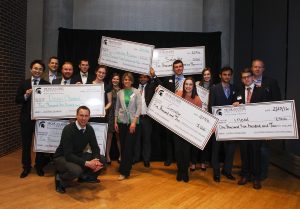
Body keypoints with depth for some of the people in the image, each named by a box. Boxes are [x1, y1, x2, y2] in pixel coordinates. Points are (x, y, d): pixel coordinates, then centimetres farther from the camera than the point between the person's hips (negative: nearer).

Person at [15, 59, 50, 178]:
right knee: (26, 144, 11)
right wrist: (26, 96, -16)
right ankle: (26, 167, 26)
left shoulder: (47, 84, -3)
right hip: (26, 118, 2)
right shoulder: (24, 83, 5)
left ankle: (39, 166, 26)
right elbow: (17, 100, 2)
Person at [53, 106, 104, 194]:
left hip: (78, 155, 6)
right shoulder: (68, 129, -25)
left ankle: (85, 176, 14)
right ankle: (60, 178, -4)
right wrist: (87, 163, -35)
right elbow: (68, 155, -30)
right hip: (62, 157, -6)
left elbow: (95, 148, -3)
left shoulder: (89, 129, -7)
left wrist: (96, 160, -26)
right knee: (76, 170, -37)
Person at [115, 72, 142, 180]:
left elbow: (139, 108, -6)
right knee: (123, 146, 6)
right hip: (121, 121, 3)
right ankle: (125, 167, 20)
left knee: (129, 146, -6)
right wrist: (115, 122, 4)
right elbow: (117, 108, 10)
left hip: (132, 122, -3)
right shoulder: (119, 93, 7)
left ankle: (124, 171, -1)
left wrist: (134, 122, -13)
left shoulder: (136, 92, -2)